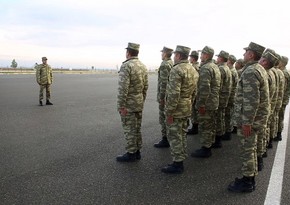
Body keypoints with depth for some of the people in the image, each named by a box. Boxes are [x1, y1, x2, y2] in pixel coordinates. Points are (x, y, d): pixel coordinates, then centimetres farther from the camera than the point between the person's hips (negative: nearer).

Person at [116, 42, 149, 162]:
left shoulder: (126, 66, -17)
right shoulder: (143, 66, 8)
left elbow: (123, 88, -22)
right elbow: (145, 86, 12)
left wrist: (121, 105, -19)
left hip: (128, 104, -8)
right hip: (139, 103, 8)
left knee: (129, 129, 0)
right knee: (137, 128, 14)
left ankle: (131, 154, 7)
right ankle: (137, 152, 22)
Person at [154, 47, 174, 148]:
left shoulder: (164, 65, -16)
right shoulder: (174, 64, 11)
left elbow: (164, 82, -22)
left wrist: (161, 97, -20)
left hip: (165, 95, -9)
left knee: (164, 118, -2)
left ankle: (165, 140, 3)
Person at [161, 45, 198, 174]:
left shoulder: (177, 70, -18)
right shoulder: (193, 70, 11)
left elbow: (173, 93, -24)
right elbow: (194, 91, 15)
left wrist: (169, 112, -19)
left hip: (176, 110, -9)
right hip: (187, 109, 9)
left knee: (174, 137, -1)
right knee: (182, 135, 16)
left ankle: (177, 164, 6)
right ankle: (180, 160, 25)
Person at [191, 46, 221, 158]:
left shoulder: (205, 68, -18)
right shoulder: (215, 67, 14)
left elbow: (204, 88, -26)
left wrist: (201, 104, -23)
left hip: (206, 103, -10)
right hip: (214, 102, 10)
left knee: (204, 126, -2)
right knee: (211, 125, 16)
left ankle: (205, 149, 5)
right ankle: (209, 146, 27)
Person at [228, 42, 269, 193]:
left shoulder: (250, 72, -21)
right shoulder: (259, 69, 12)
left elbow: (251, 101, -26)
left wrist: (246, 122, -23)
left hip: (249, 118, -10)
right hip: (256, 117, 10)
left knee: (247, 149, 0)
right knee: (251, 148, 18)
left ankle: (247, 182, 12)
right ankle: (250, 178, 30)